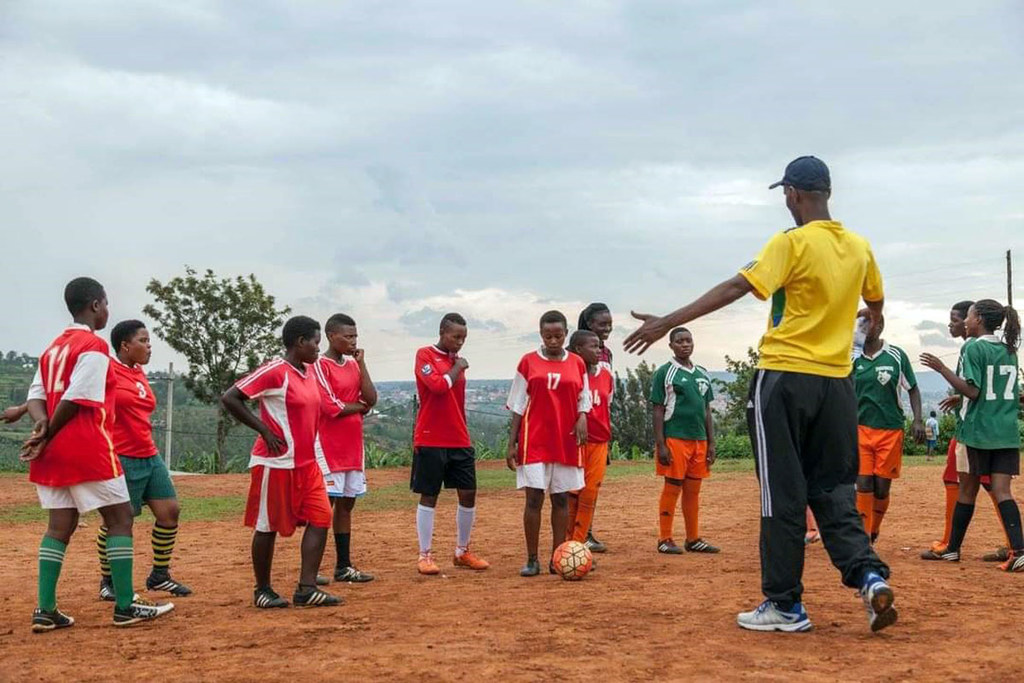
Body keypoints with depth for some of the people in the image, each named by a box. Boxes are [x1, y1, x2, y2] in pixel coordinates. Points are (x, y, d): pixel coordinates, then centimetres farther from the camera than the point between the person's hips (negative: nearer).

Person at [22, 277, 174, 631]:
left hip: (54, 452, 8)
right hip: (88, 448, -8)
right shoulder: (95, 345, -10)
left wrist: (41, 425, -7)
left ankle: (45, 610, 4)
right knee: (120, 518, 0)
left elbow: (36, 394, 9)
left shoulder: (53, 348, 18)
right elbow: (75, 399, -16)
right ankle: (125, 607, 0)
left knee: (60, 526, 9)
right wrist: (47, 437, -7)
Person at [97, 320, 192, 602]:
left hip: (150, 457, 8)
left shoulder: (139, 373, 14)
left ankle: (159, 575, 20)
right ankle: (107, 581, 17)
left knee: (170, 511, 6)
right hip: (121, 459, -8)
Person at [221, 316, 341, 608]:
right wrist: (264, 430, -16)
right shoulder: (274, 371, -15)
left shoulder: (310, 371, 10)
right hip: (277, 462, -8)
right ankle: (262, 590, 16)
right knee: (268, 526, 3)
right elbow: (229, 399, -17)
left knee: (320, 518, 0)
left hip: (307, 462, 8)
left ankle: (306, 589, 2)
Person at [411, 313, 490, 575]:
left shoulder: (457, 361, 14)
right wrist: (458, 368, -8)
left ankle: (462, 552, 18)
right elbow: (438, 386, -22)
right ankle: (425, 556, 9)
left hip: (459, 441, 6)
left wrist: (464, 435, 17)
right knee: (429, 496, 1)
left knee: (468, 493, 5)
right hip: (430, 442, -6)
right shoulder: (425, 355, -6)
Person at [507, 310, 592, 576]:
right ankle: (532, 560, 3)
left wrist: (582, 418, -10)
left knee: (561, 499, 6)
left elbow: (583, 400, 13)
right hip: (534, 441, -2)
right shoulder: (528, 362, 1)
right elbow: (518, 406, 3)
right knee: (534, 498, -5)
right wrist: (511, 443, -1)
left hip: (567, 442, 2)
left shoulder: (577, 363, 7)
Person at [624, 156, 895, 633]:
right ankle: (869, 574, -6)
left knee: (784, 493, 1)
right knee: (833, 489, 13)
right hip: (837, 382, 6)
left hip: (786, 377, -5)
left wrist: (668, 322, -20)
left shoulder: (793, 243, -10)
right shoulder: (859, 247, 9)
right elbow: (875, 303, 26)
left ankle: (785, 604, 5)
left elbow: (736, 288, -19)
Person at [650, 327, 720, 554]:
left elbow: (707, 411, 18)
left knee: (693, 490, 9)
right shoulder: (664, 373, -2)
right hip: (675, 439, -5)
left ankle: (693, 539, 16)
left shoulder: (702, 374, 15)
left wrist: (711, 443, 12)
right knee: (672, 488, -3)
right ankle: (665, 540, 4)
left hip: (699, 440, 6)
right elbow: (657, 411, -5)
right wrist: (660, 445, -12)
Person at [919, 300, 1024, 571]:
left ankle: (953, 548, 20)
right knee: (1002, 490, -2)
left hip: (977, 431, -5)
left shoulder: (973, 347, -9)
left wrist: (941, 368, -14)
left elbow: (972, 391, -16)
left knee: (968, 490, 7)